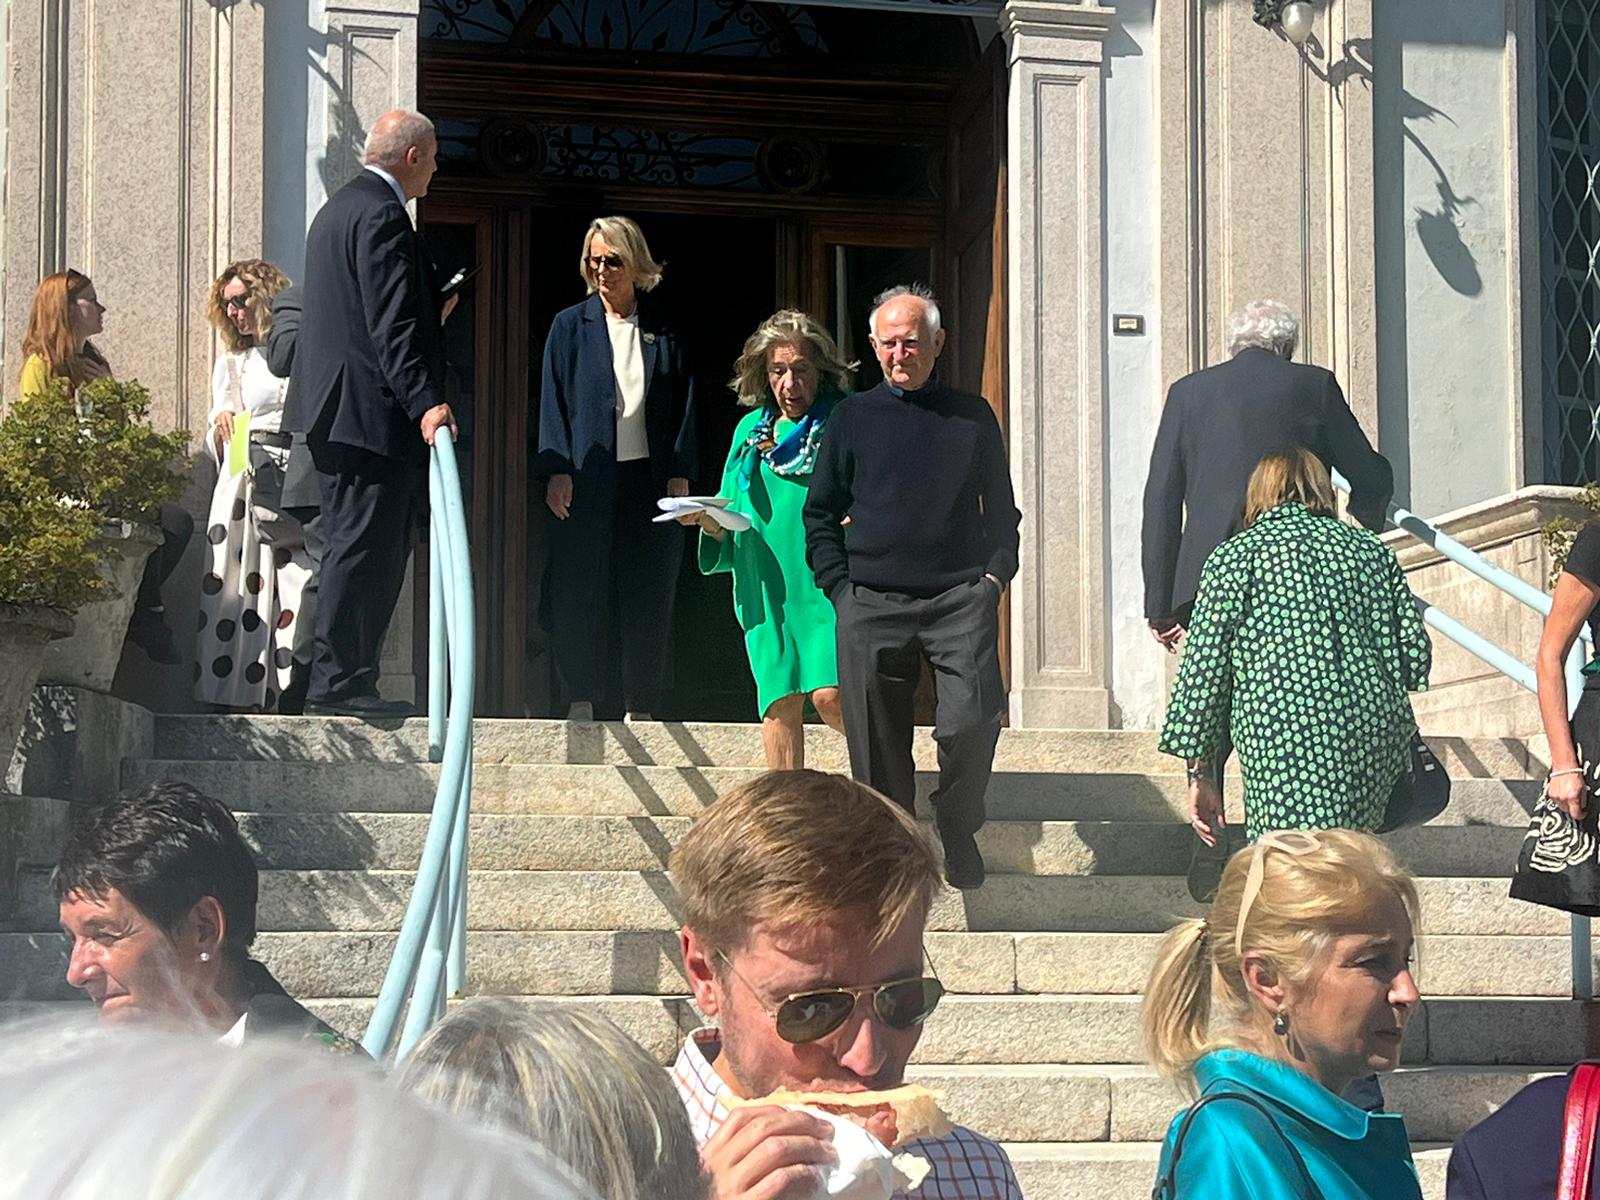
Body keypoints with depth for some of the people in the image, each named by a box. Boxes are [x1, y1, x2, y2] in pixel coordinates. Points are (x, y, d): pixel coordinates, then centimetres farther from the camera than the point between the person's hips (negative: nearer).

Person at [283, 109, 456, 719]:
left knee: (357, 549, 13)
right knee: (363, 549, -8)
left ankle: (343, 683, 16)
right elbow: (392, 326, -23)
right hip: (372, 411, -11)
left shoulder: (339, 207, 20)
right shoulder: (382, 216, -14)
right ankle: (336, 684, -6)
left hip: (337, 410, 11)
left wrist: (431, 314, 27)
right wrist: (425, 401, -28)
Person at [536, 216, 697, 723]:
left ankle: (639, 709, 8)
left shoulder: (663, 330, 8)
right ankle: (580, 701, 3)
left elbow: (683, 405, 7)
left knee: (647, 595, 2)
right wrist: (557, 471, -8)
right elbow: (554, 401, 3)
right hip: (586, 479, -1)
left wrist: (680, 475, -2)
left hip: (648, 478, 1)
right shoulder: (570, 326, 7)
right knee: (580, 589, -3)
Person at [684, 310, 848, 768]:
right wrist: (707, 520, -3)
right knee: (780, 704, 3)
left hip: (826, 586, -4)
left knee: (830, 695, -15)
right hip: (767, 590, 4)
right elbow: (729, 523, 19)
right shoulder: (751, 429, 16)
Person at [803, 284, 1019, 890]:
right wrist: (840, 589, 0)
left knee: (972, 718, -15)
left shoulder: (972, 416, 12)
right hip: (872, 605, 1)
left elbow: (1002, 510, 17)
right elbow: (820, 514, 11)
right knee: (878, 744, 1)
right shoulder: (854, 418, 10)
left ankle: (958, 828, 10)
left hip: (961, 597, 0)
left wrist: (994, 575, 2)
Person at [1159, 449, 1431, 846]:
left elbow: (1204, 670, 1)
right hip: (1379, 734, 5)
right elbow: (1416, 653, 12)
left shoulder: (1234, 557, 7)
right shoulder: (1372, 550, 18)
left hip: (1285, 743, -5)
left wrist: (1200, 773, 6)